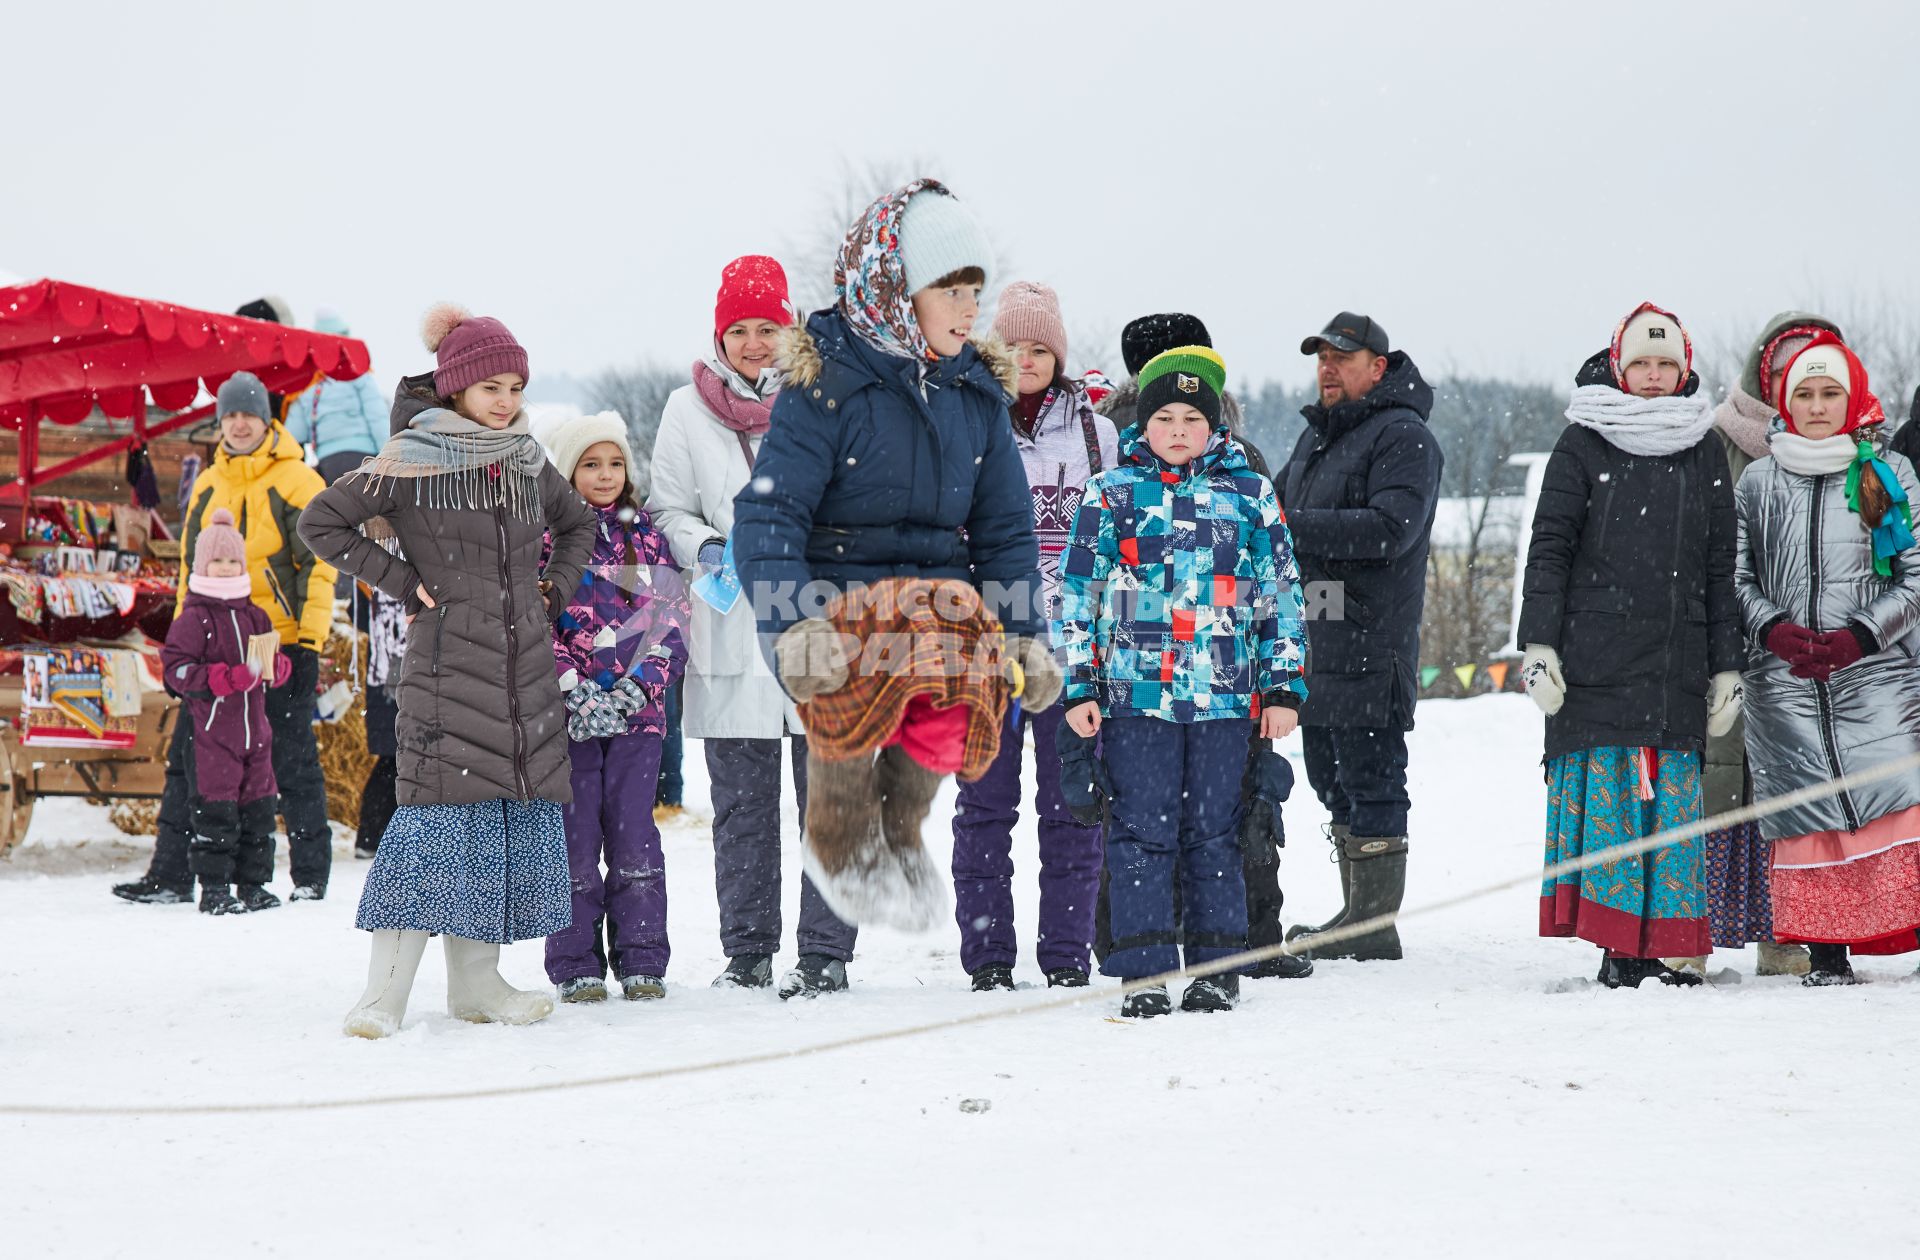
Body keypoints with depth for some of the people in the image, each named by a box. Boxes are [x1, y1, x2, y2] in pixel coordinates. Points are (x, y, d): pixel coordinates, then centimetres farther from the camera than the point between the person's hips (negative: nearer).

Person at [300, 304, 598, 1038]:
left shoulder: (528, 462, 12)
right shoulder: (411, 462, -4)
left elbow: (577, 524, 31)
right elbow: (320, 522, -1)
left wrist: (558, 588, 14)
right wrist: (399, 580, -5)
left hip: (525, 661, 6)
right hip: (447, 657, -6)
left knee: (521, 809, 4)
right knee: (439, 807, -13)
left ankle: (475, 980, 11)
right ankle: (387, 987, -13)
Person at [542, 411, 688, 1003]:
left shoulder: (647, 537, 11)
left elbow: (671, 621, 7)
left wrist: (640, 685, -8)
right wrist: (574, 693, -15)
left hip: (637, 713, 2)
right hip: (568, 714, -2)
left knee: (634, 837, 3)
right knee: (575, 842, 0)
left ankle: (642, 962, 9)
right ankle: (575, 966, 7)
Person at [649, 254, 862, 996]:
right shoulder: (689, 411, 8)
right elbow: (667, 511, 11)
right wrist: (705, 550, -8)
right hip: (733, 635, 1)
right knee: (742, 801, 5)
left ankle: (824, 951, 5)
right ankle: (747, 951, 13)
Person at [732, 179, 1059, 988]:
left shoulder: (975, 394, 13)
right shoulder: (829, 385, -6)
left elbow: (1004, 527, 21)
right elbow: (768, 514, -12)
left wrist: (1023, 633, 12)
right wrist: (793, 626, -25)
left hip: (940, 591, 4)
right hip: (841, 593, -4)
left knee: (959, 709, -27)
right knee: (855, 695, -35)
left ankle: (898, 827, 6)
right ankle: (842, 840, -4)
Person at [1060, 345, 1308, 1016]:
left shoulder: (1250, 495, 9)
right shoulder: (1111, 494, 6)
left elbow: (1281, 597, 12)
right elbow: (1078, 595, 7)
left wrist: (1284, 688, 7)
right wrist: (1078, 687, 2)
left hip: (1224, 698, 1)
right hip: (1134, 692, -1)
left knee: (1214, 833, 6)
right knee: (1142, 833, -2)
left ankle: (1217, 967, 13)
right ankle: (1143, 971, 2)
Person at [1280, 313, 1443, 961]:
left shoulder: (1404, 438, -8)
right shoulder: (1317, 435, 20)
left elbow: (1390, 528, -21)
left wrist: (1292, 527, -23)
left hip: (1371, 643, -9)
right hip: (1315, 640, 9)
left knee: (1371, 784, -6)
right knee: (1333, 781, 13)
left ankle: (1374, 925, -4)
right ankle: (1358, 916, 21)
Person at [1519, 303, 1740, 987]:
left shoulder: (1704, 450, 14)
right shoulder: (1582, 444, 4)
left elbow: (1721, 569, 15)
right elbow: (1549, 550, 1)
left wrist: (1726, 668, 11)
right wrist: (1538, 646, -7)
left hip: (1679, 663, 3)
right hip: (1596, 661, -3)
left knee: (1672, 801, 0)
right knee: (1604, 794, -6)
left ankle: (1657, 946, 4)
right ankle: (1616, 946, -3)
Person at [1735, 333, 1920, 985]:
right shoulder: (1758, 481, 13)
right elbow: (1736, 576, 12)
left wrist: (1857, 637, -8)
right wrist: (1775, 630, -7)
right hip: (1783, 681, 1)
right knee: (1808, 812, -5)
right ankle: (1827, 952, -1)